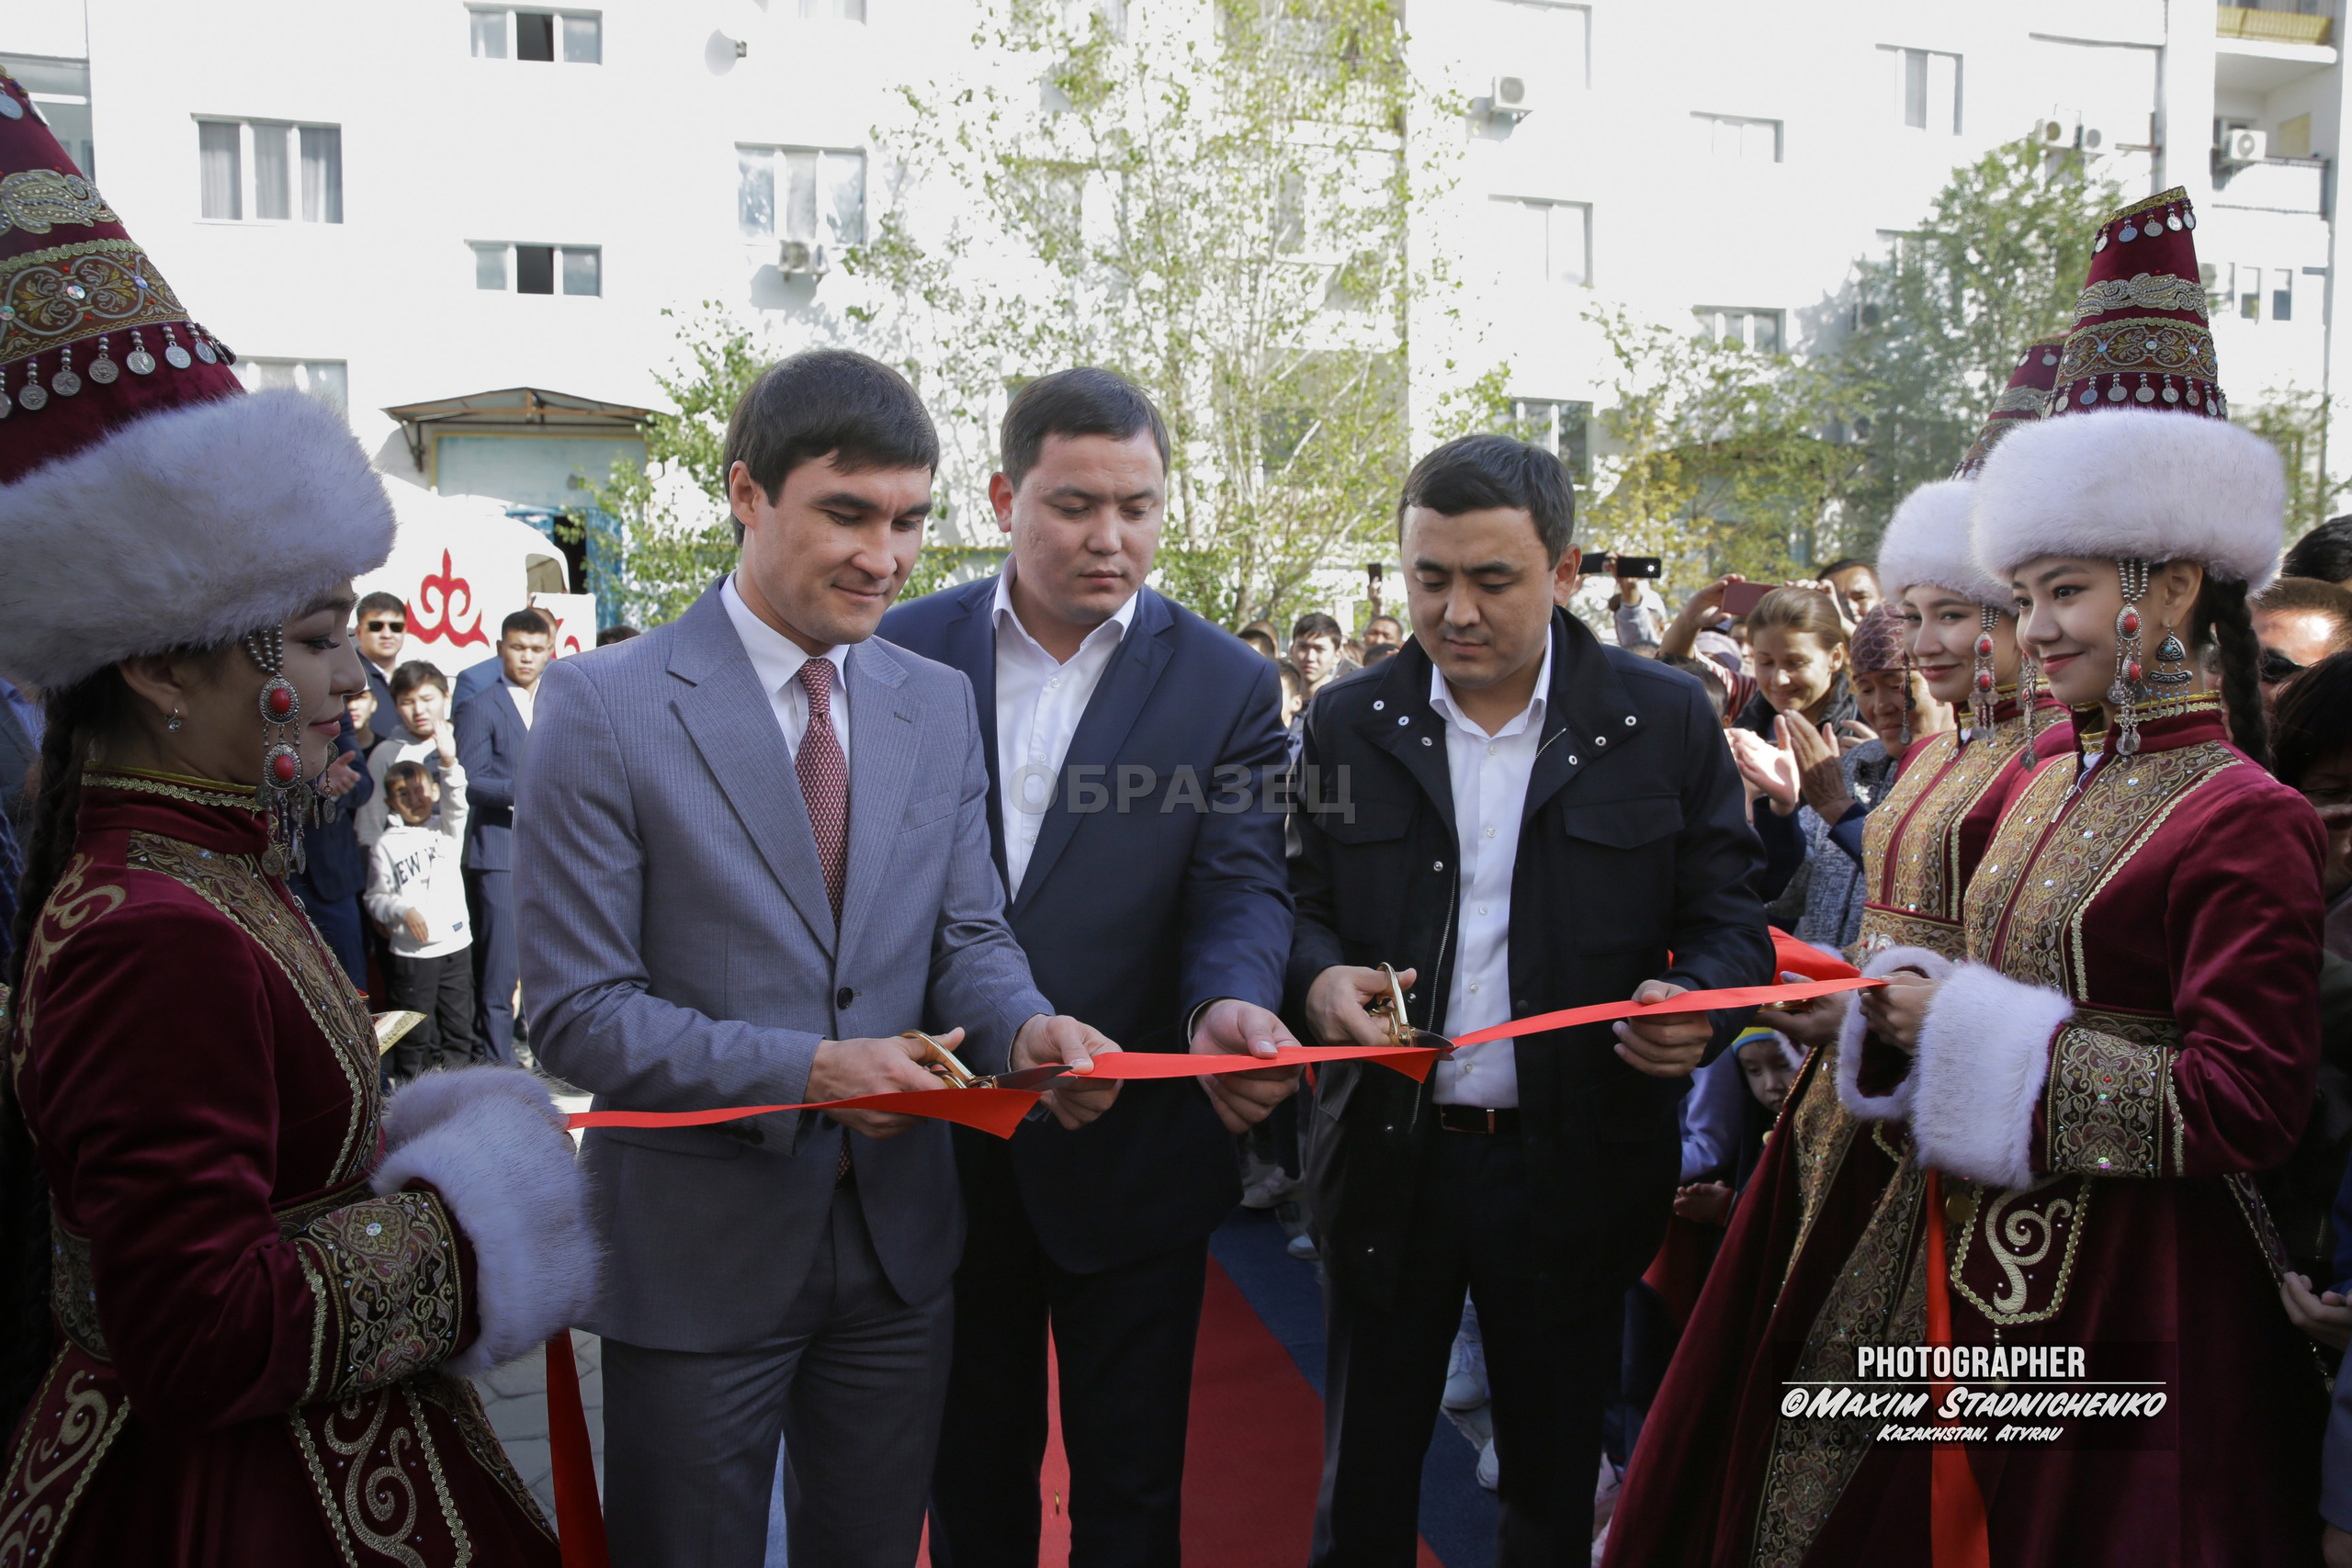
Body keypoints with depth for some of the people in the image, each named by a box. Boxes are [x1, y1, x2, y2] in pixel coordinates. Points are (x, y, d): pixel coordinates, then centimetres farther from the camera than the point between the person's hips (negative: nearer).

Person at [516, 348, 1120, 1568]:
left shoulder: (940, 704, 3)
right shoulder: (604, 708, -12)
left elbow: (968, 935, 4)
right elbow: (579, 1010, -14)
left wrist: (1025, 1027, -18)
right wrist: (802, 1071, -26)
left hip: (901, 1237, 4)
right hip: (698, 1249, -4)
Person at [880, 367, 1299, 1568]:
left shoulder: (1226, 686, -4)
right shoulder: (908, 648, -1)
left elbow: (1243, 883, -11)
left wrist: (1230, 1004, -33)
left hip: (1133, 1150, -1)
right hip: (943, 1142, 2)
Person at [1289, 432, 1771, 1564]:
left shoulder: (1668, 720, -2)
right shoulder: (1345, 725, 1)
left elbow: (1727, 912, 0)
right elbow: (1300, 903, 6)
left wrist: (1695, 1001, -21)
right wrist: (1319, 977, -16)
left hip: (1574, 1169, 0)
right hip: (1387, 1161, 1)